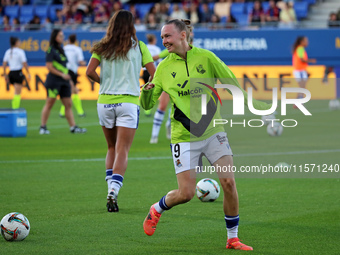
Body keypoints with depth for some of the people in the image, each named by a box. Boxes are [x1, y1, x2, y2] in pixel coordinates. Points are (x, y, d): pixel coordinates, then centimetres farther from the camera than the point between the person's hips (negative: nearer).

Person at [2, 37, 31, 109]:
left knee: (17, 92, 20)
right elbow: (24, 64, -12)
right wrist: (28, 73, -4)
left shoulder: (8, 52, 8)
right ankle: (15, 108, -7)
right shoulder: (20, 51, -8)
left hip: (11, 73, 6)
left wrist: (5, 75, 13)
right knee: (18, 93, -3)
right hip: (18, 73, -6)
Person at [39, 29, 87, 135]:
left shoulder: (61, 49, 16)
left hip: (64, 81, 8)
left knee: (68, 104, 4)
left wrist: (68, 77, 18)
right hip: (54, 81, -8)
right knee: (49, 103, -4)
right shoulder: (51, 50, -8)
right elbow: (49, 67, -13)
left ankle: (73, 127, 4)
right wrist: (62, 75, -16)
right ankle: (43, 127, 2)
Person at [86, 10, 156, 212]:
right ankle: (113, 191, -22)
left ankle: (111, 190, 10)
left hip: (105, 102, 3)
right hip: (128, 102, -3)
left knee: (112, 148, 18)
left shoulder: (102, 47, 5)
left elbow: (89, 72, -5)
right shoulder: (138, 46, 1)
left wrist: (103, 82, 14)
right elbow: (154, 74, 0)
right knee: (122, 152, -4)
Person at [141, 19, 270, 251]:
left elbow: (233, 84, 4)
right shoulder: (164, 68, 1)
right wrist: (147, 91, -18)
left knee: (228, 182, -11)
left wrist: (255, 103, -1)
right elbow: (147, 105, 4)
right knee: (186, 193, -8)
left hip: (213, 131, 1)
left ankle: (233, 238, 3)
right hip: (184, 137, -1)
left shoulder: (206, 57, -2)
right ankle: (157, 210, 26)